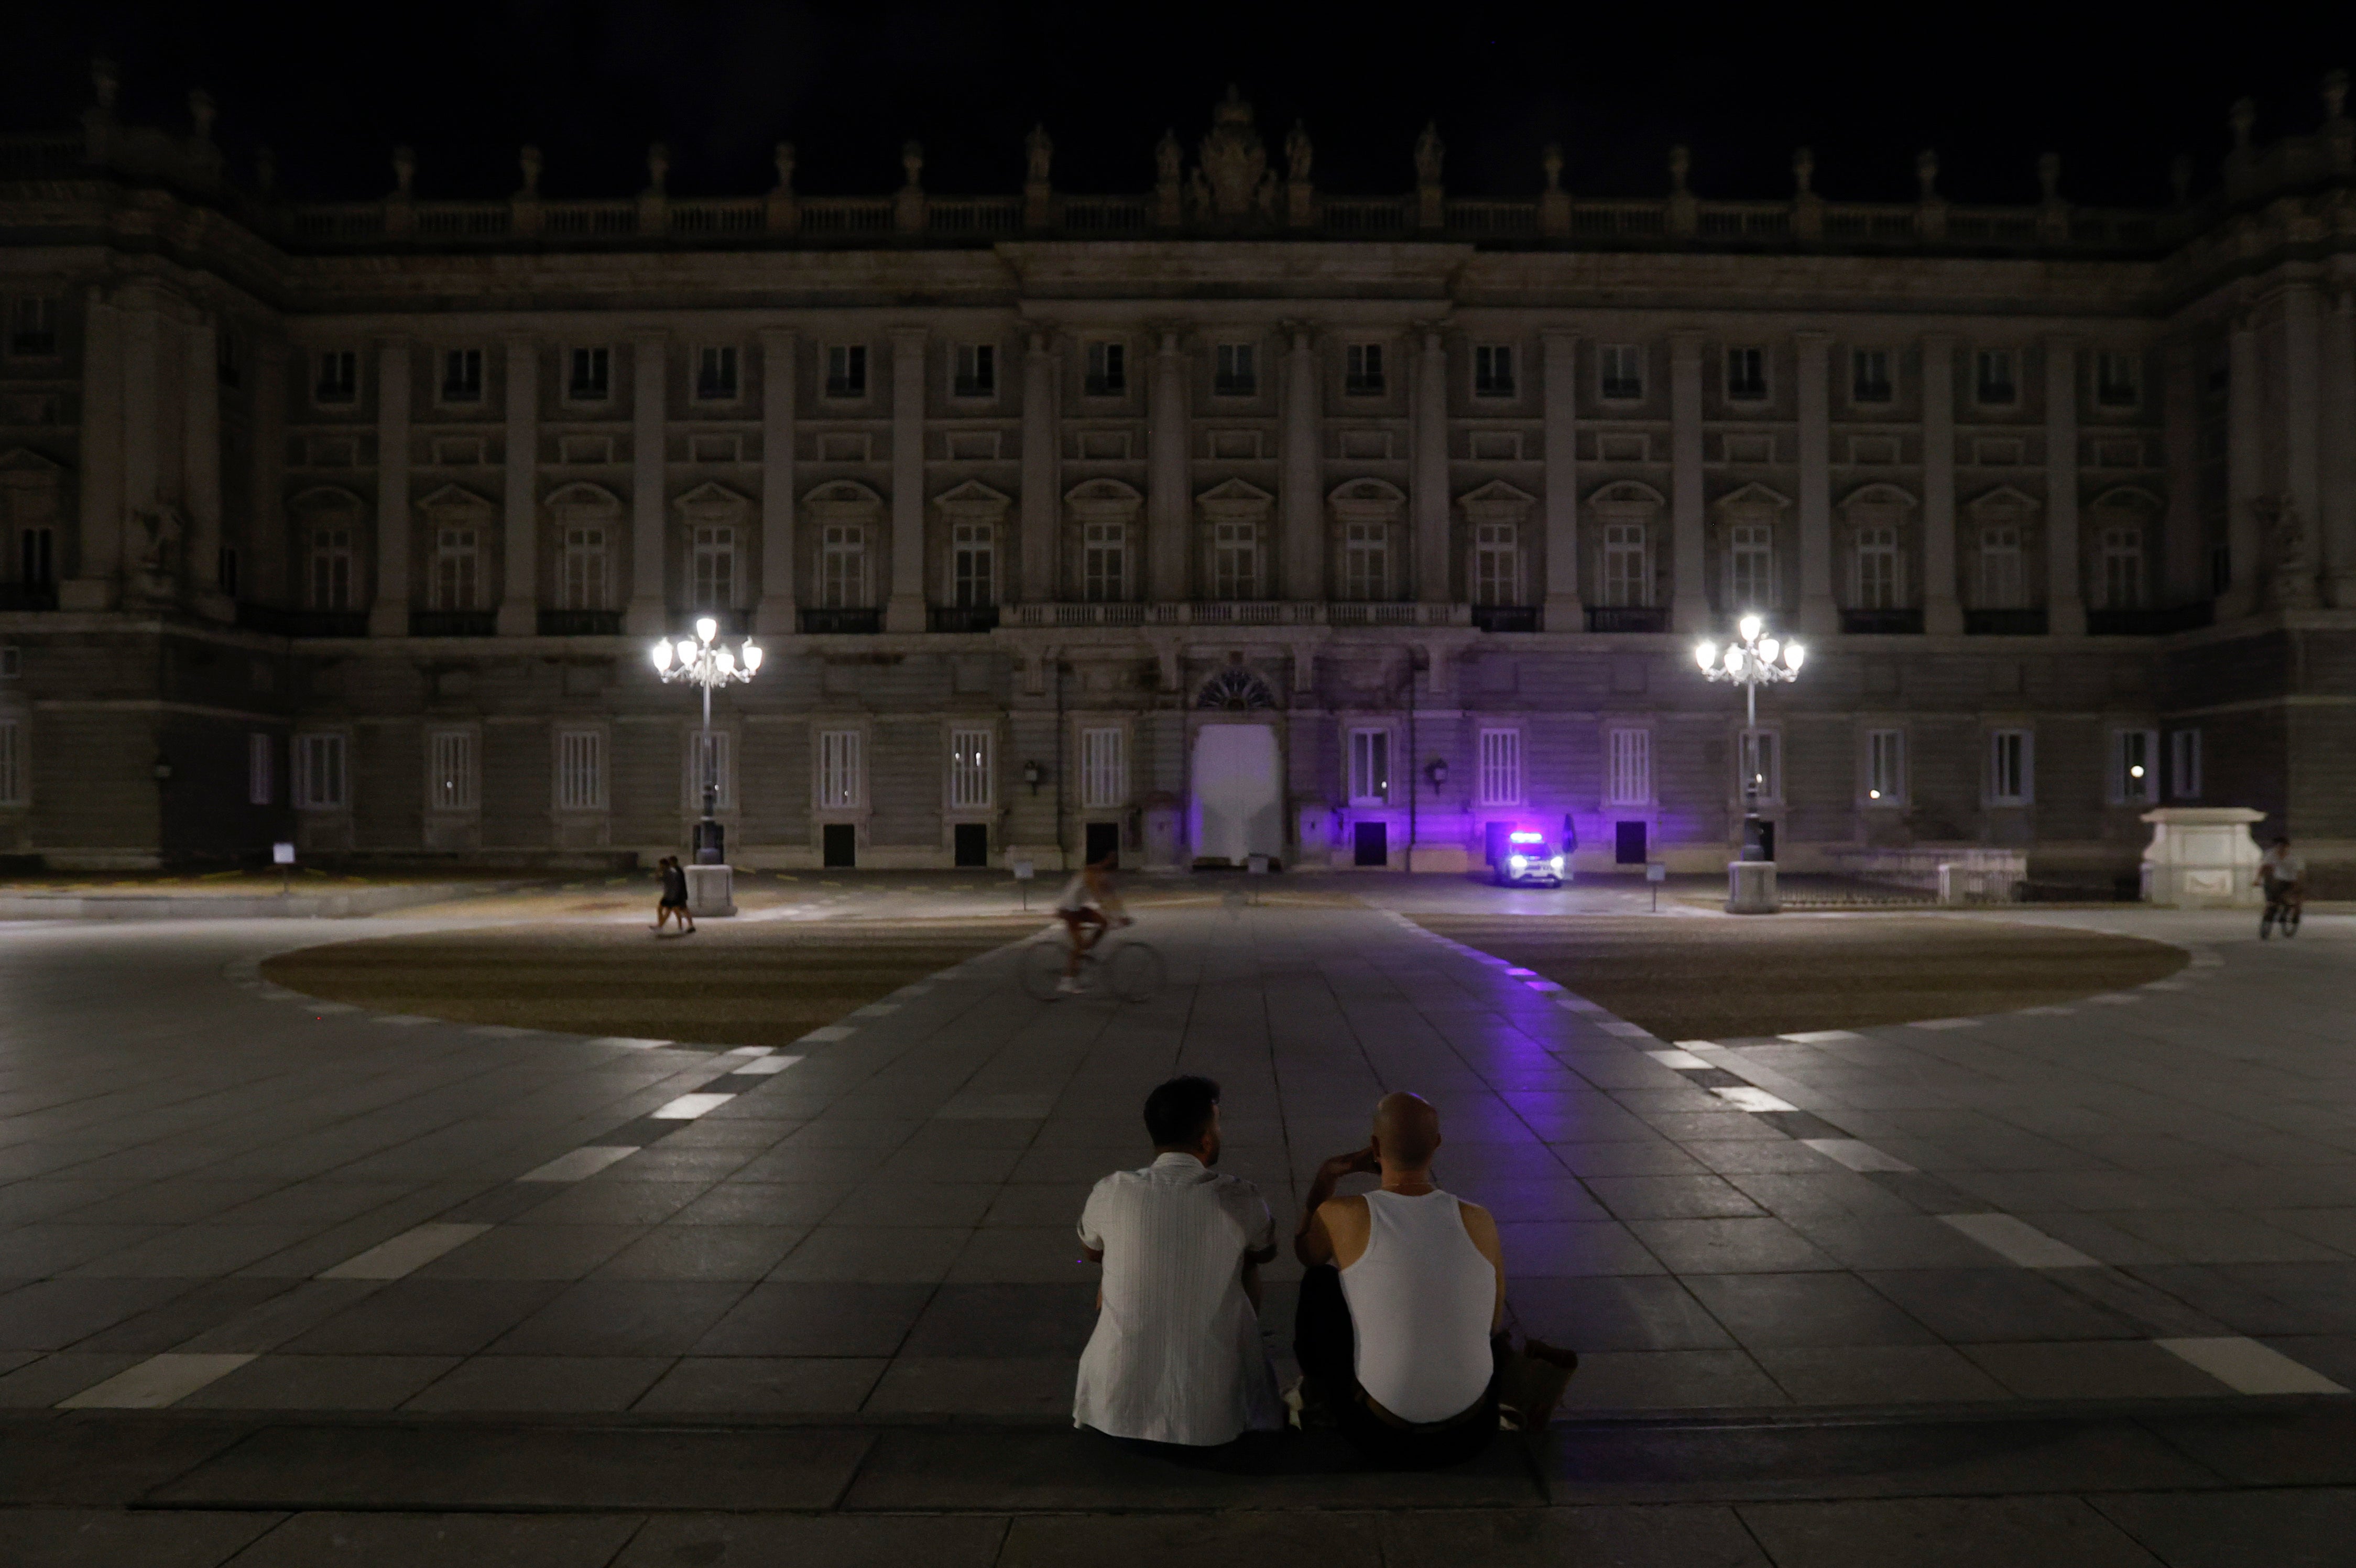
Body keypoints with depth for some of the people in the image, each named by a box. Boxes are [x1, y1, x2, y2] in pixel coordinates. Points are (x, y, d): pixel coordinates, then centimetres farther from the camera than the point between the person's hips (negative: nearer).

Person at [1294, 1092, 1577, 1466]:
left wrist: (1325, 1176, 12)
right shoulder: (1479, 1221, -5)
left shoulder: (1344, 1216, -13)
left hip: (1382, 1440, -2)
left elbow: (1305, 1251, 11)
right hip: (1470, 1437, 3)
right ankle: (1526, 1376, 13)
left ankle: (1317, 1385, 31)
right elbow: (1494, 1324, 9)